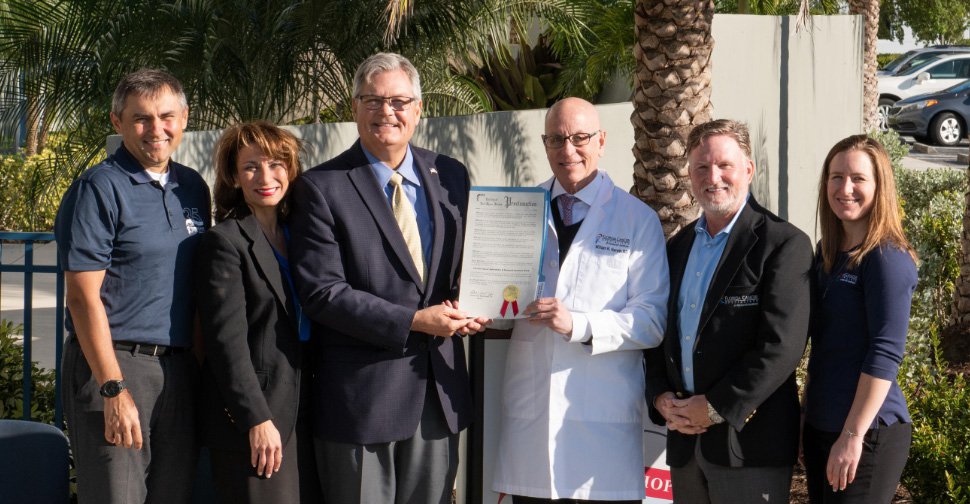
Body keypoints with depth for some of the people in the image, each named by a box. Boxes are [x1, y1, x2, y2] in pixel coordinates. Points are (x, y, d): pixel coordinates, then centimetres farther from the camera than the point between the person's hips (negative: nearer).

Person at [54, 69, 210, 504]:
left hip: (180, 370, 6)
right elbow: (83, 298, -12)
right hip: (114, 365, -6)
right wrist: (114, 389, -17)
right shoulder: (98, 189, -7)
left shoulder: (194, 189, 12)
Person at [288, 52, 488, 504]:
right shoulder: (321, 188, -6)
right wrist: (414, 322, -19)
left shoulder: (450, 176, 9)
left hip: (438, 393, 5)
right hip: (359, 394, -4)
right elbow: (321, 293, -13)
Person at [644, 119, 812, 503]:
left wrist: (715, 408, -15)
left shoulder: (783, 244, -8)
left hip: (748, 439, -6)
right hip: (685, 440, 6)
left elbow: (782, 346, -16)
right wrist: (660, 397, -1)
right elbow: (659, 331, 17)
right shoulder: (679, 246, 15)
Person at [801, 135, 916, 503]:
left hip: (868, 431, -8)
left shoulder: (887, 259, -14)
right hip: (819, 422, 8)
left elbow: (884, 355, -19)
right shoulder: (828, 251, 9)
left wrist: (853, 436, -21)